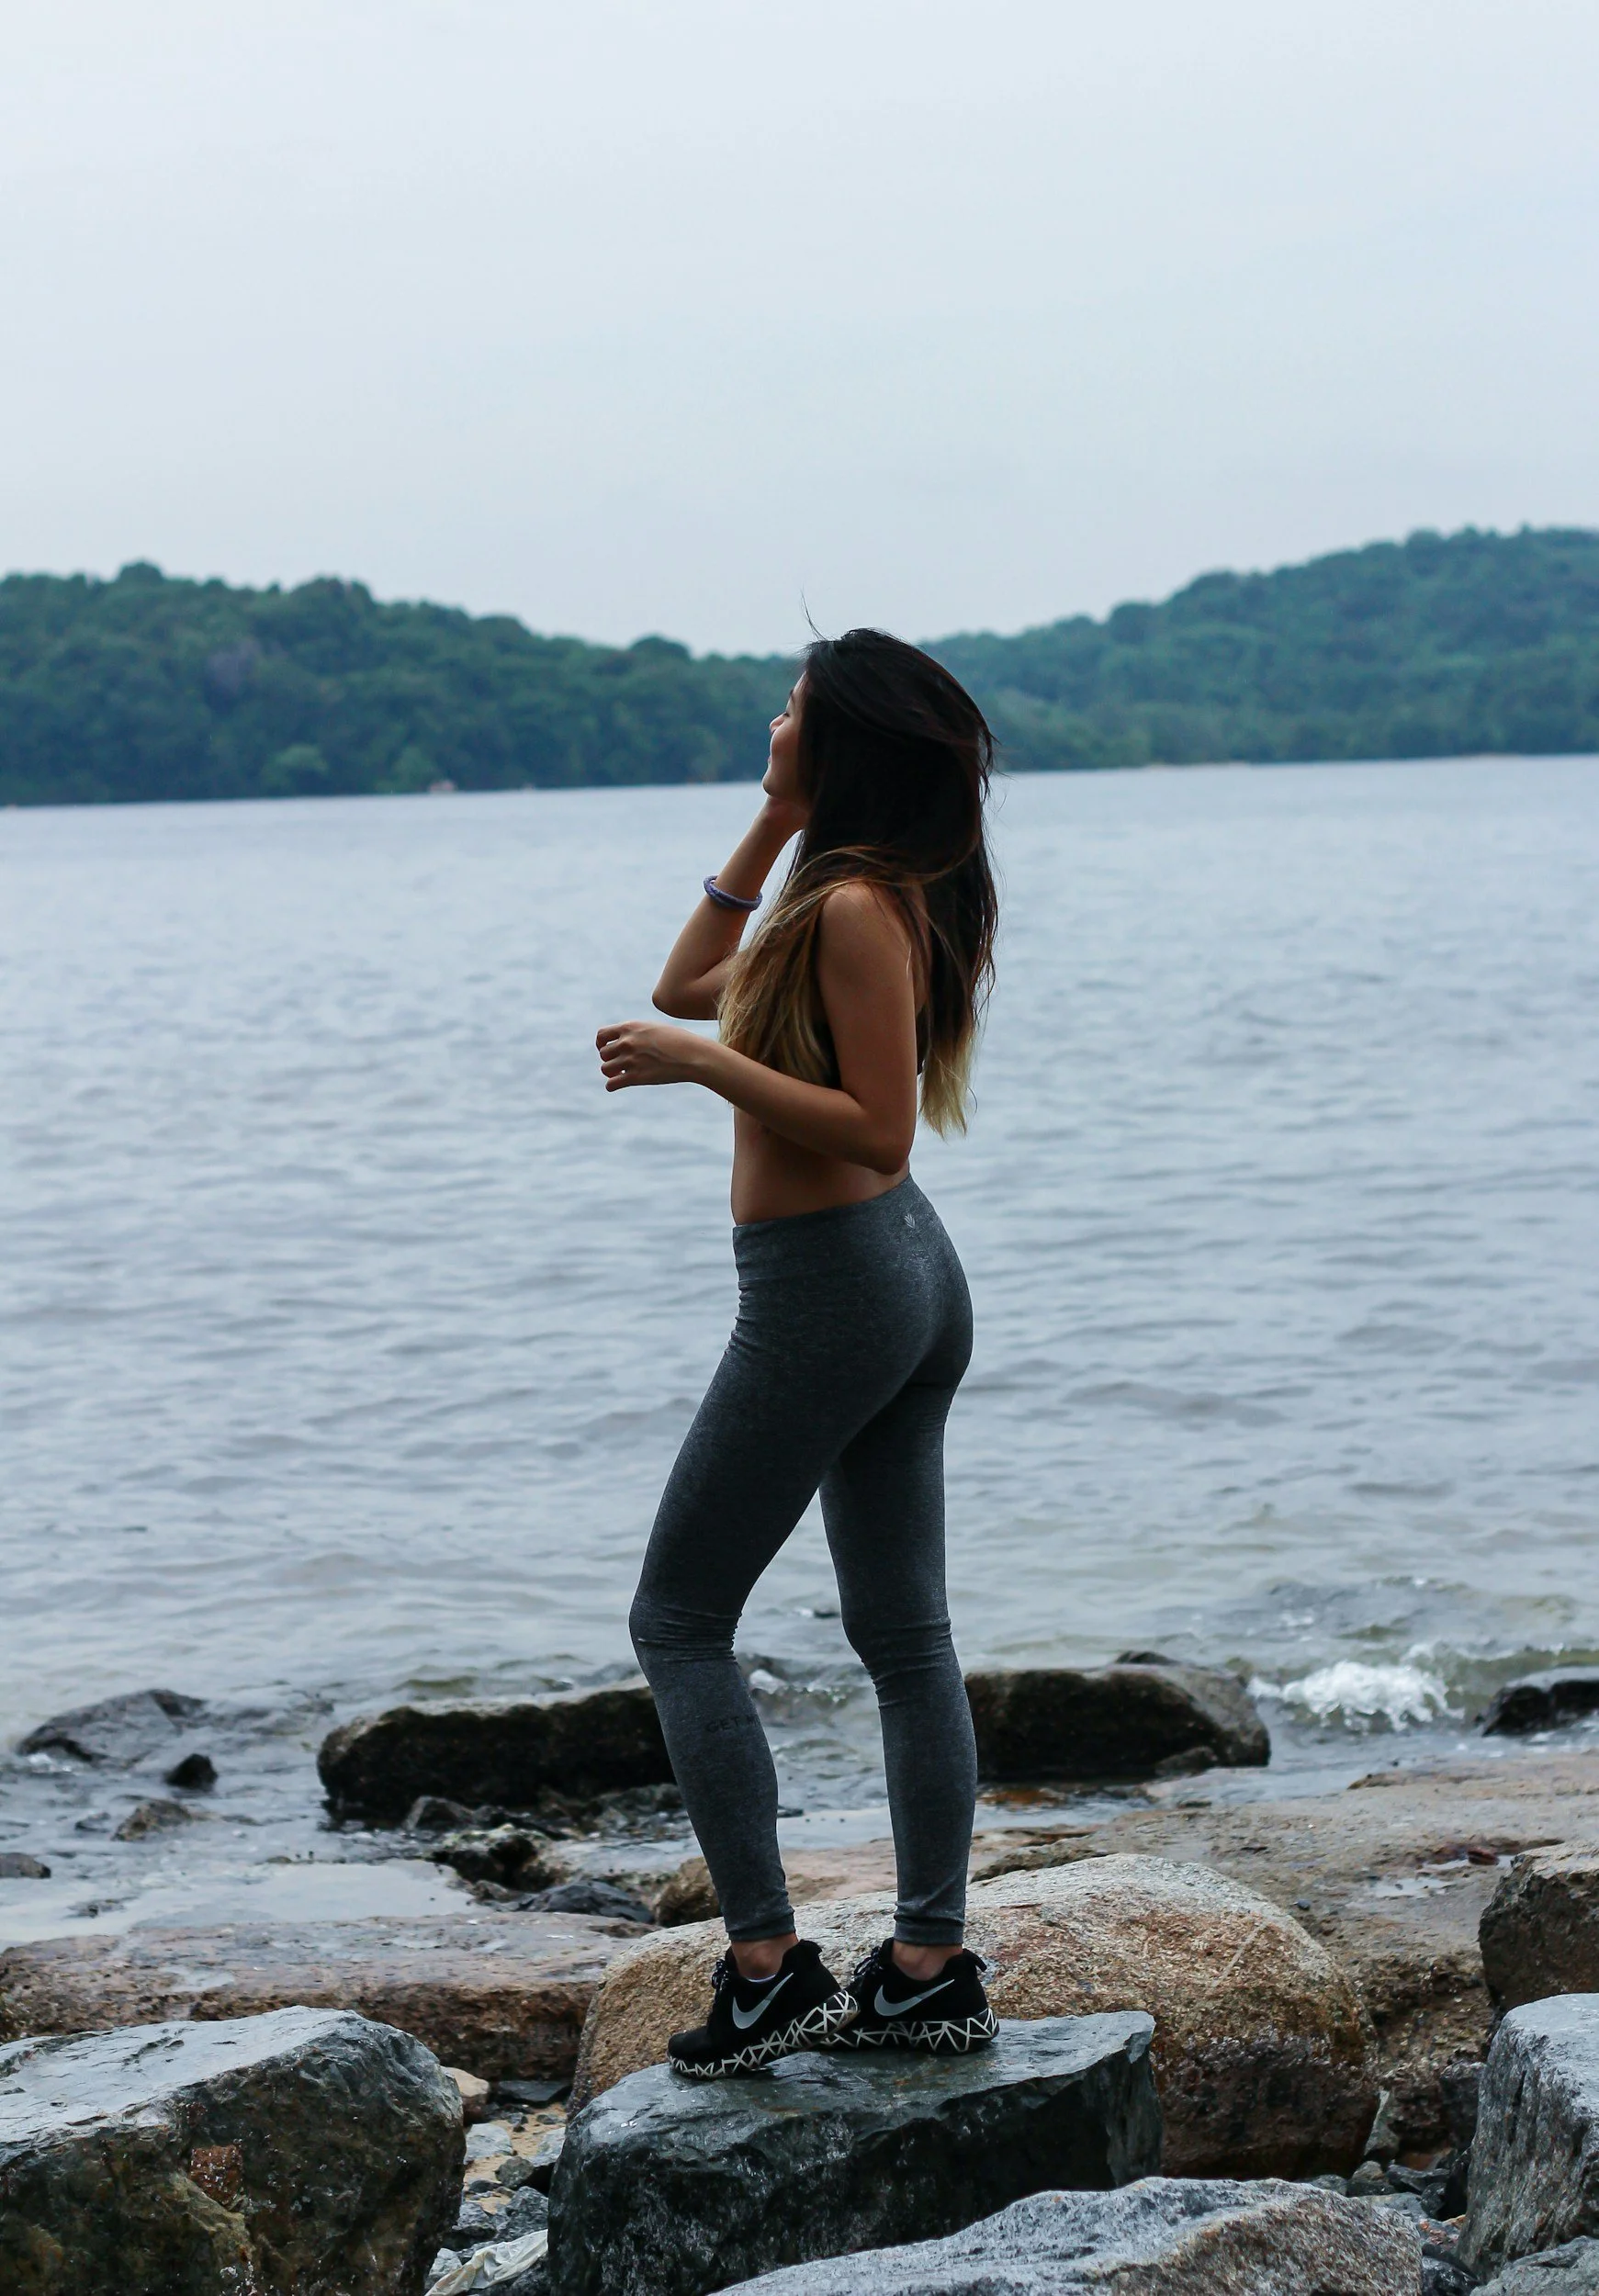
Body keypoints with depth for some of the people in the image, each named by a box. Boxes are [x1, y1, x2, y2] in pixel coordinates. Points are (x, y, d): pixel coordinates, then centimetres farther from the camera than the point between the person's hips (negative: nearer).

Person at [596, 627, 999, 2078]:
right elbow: (690, 984, 21)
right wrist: (771, 829, 16)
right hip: (912, 1273, 10)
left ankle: (769, 1971, -3)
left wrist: (705, 1066, -23)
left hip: (825, 1290, -10)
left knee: (679, 1621, 0)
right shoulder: (856, 896, 12)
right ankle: (932, 1971, 14)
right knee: (903, 1633, 11)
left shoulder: (857, 909, -19)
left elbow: (877, 1127, -22)